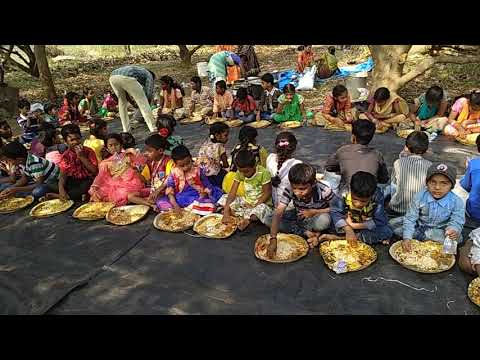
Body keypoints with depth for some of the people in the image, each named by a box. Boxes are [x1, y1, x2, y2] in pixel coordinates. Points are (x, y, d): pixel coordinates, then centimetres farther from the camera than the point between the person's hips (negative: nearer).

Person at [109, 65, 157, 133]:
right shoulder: (149, 75, 27)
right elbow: (149, 93, 14)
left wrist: (133, 103, 34)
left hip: (113, 77, 7)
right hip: (127, 78, -6)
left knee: (122, 103, 25)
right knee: (143, 103, 5)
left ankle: (126, 130, 25)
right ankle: (153, 129, 2)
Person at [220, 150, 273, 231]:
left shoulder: (263, 172, -21)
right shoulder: (239, 172, -8)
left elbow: (267, 193, -15)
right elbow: (232, 193, -14)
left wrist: (254, 206, -23)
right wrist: (226, 212, -24)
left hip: (261, 203, -6)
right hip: (246, 201, 6)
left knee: (261, 209, -41)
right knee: (224, 199, -10)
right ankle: (249, 216, -19)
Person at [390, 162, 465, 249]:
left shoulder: (457, 202, -17)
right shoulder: (420, 197, -18)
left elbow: (456, 222, -16)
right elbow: (410, 218, -18)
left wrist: (454, 230, -43)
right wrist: (407, 237, -30)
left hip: (439, 230, 1)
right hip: (419, 225, 0)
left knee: (457, 238, -29)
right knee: (393, 223, -15)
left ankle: (420, 236, -18)